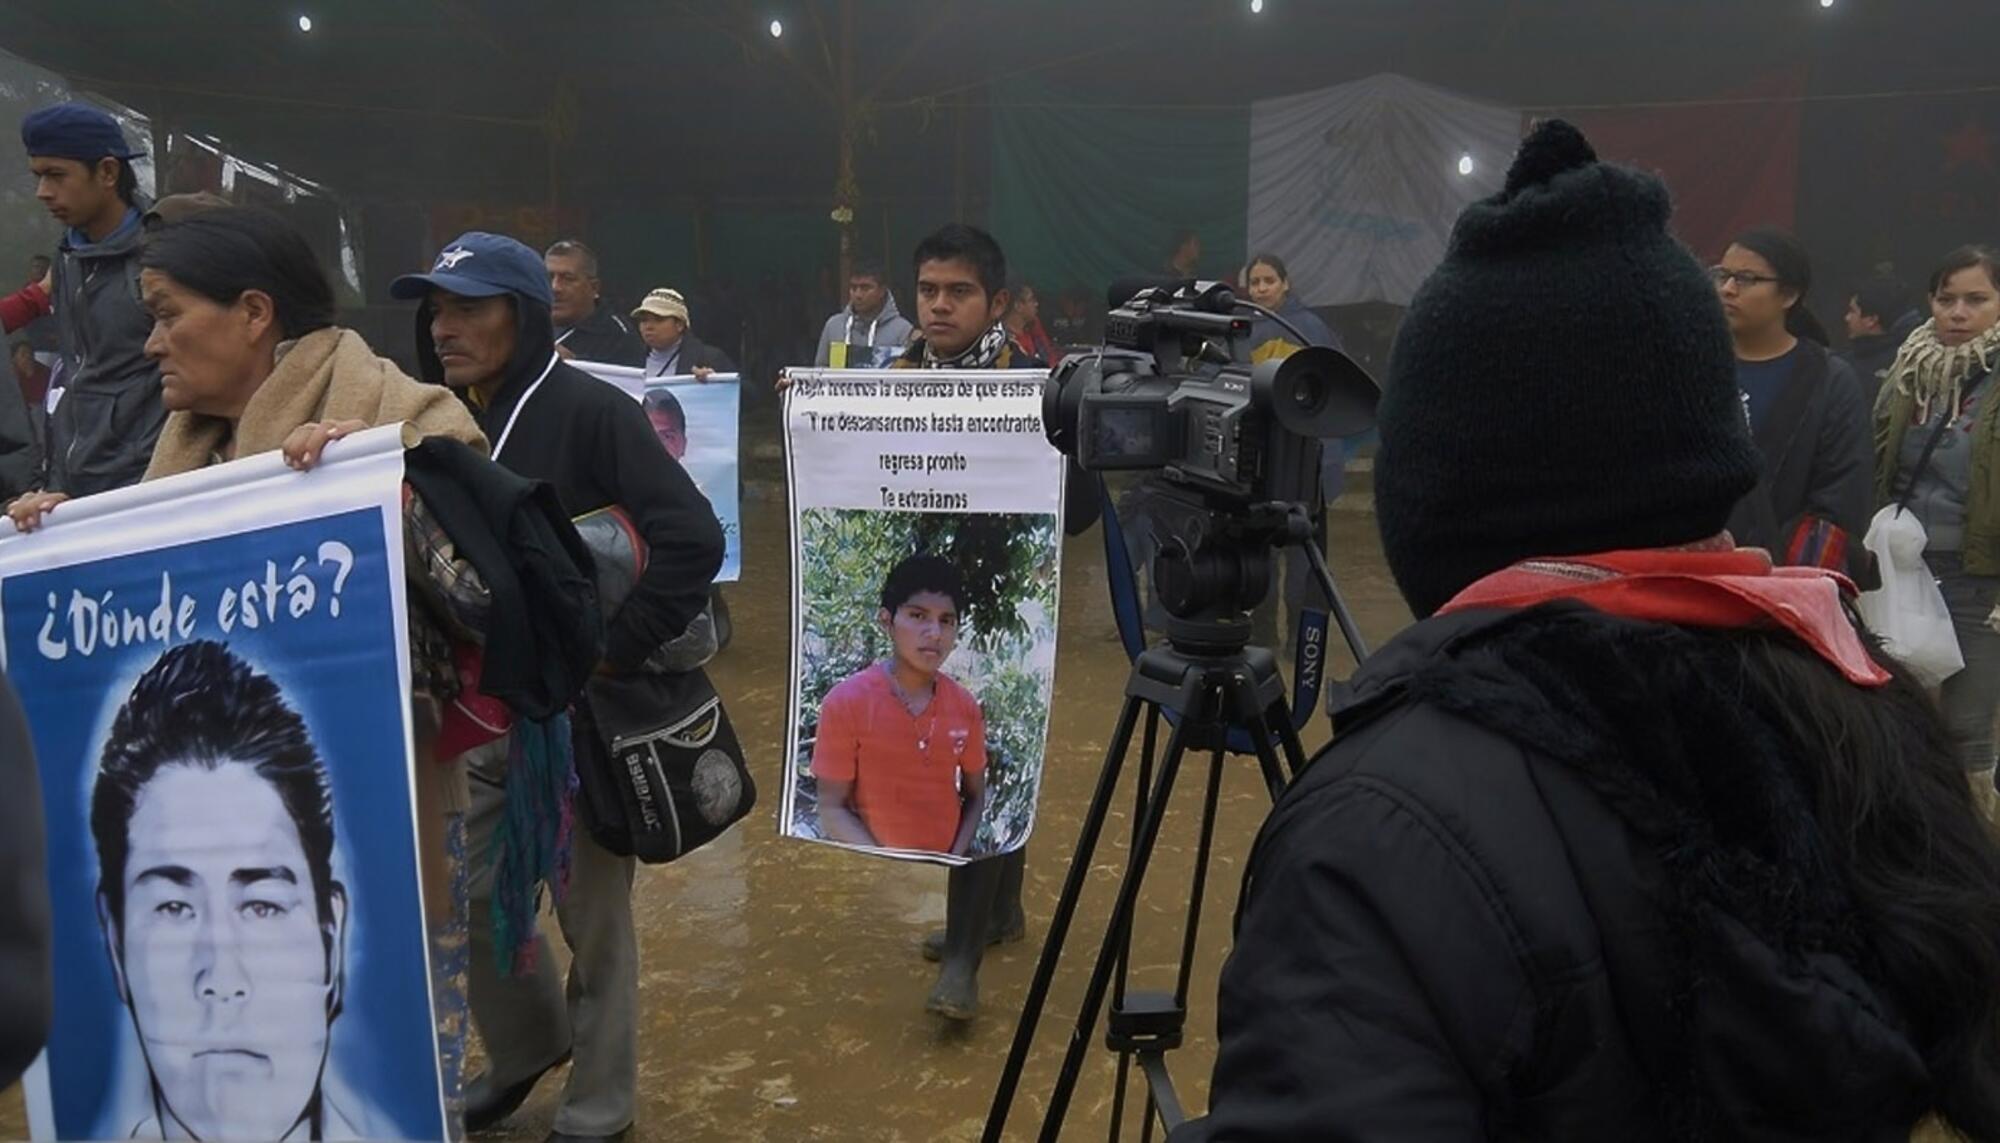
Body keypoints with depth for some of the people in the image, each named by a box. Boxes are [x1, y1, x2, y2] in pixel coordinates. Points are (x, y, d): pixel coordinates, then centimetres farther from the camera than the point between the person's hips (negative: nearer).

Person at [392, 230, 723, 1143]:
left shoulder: (590, 411, -15)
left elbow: (693, 540, -23)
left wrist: (612, 652, -23)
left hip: (580, 714, -6)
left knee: (590, 914, 8)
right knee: (471, 895, 15)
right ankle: (526, 1046, 42)